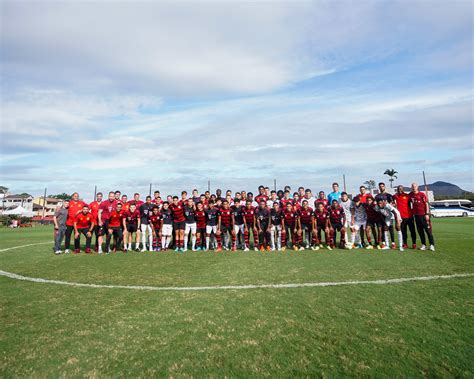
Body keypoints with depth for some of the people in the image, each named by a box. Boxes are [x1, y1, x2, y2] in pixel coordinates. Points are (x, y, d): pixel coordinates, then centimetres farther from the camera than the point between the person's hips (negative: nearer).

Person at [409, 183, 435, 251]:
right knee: (420, 231, 8)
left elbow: (426, 204, -6)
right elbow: (409, 203, 18)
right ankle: (423, 245, 17)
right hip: (416, 215, 4)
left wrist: (427, 214, -12)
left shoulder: (422, 194, -5)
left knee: (428, 229, -1)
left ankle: (432, 245, 6)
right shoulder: (410, 195, 6)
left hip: (424, 214, -4)